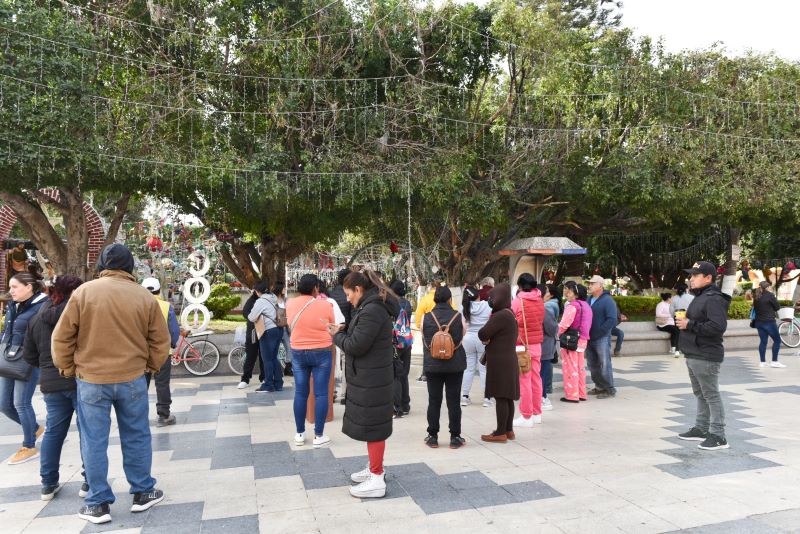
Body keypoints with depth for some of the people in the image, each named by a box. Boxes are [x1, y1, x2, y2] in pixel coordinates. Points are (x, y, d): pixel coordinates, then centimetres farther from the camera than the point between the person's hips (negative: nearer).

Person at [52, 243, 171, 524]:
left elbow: (62, 337, -2)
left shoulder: (83, 292, -5)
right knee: (136, 438, 13)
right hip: (132, 378, 1)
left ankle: (98, 504, 17)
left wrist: (68, 369, 13)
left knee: (94, 442, 9)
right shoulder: (145, 297, -2)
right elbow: (160, 341, 1)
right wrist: (152, 367, 17)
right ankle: (143, 493, 23)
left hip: (91, 379, -1)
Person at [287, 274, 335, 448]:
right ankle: (319, 436, 8)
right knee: (321, 394, 4)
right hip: (321, 353, -3)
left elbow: (291, 327, 10)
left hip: (298, 353, 3)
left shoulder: (290, 304, -3)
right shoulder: (325, 305, -12)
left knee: (300, 393, 12)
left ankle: (300, 434, 20)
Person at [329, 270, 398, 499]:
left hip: (371, 380, -10)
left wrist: (337, 335, -6)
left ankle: (377, 480, 10)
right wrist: (344, 331, 3)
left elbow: (356, 346, -22)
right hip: (370, 377, 10)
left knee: (372, 427, -1)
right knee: (370, 424, 20)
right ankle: (374, 469, 34)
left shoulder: (372, 310, -21)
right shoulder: (373, 306, 12)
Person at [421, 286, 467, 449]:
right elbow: (462, 337, 6)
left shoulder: (427, 317, -8)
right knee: (453, 401, 7)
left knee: (434, 401, 9)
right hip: (455, 365, 0)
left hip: (432, 365, 0)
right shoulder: (458, 316, -7)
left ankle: (433, 436, 15)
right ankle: (455, 437, 12)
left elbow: (424, 341, 3)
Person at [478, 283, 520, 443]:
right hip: (509, 359, 10)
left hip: (500, 362, -10)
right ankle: (508, 430, 22)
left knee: (501, 397, -3)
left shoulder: (500, 316, -19)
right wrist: (488, 338, -3)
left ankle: (501, 433, 3)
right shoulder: (509, 313, 12)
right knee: (507, 397, 14)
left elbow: (482, 334, -19)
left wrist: (486, 338, 2)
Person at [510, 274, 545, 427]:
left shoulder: (518, 301, -12)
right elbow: (541, 320, 8)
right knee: (536, 378, 14)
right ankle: (537, 413, 24)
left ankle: (526, 417, 4)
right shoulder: (540, 300, 3)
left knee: (524, 380, 0)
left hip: (522, 345, -6)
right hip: (537, 344, 6)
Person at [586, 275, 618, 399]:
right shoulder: (588, 300, 12)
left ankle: (610, 389, 7)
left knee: (604, 364, -3)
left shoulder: (607, 300, -9)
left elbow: (612, 320, -17)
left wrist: (598, 332, -19)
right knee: (592, 365, 13)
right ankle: (599, 386, 25)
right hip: (589, 338, 7)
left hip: (602, 339, -7)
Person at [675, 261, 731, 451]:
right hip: (693, 356, 10)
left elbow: (718, 326, -28)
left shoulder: (713, 299, -16)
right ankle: (701, 429, 27)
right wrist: (683, 321, 8)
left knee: (711, 396, -4)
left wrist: (690, 325, -22)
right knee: (700, 394, 17)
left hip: (706, 358, -10)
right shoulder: (700, 297, 17)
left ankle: (718, 436, 3)